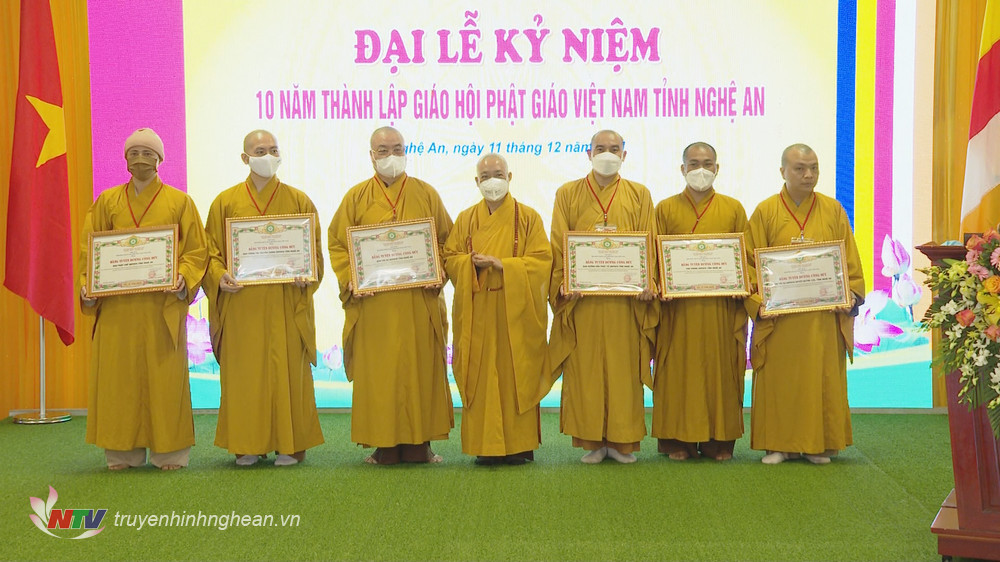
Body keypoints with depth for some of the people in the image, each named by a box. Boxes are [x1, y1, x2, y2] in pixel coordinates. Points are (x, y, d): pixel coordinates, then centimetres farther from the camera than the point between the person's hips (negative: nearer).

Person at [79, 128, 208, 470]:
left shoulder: (179, 202, 7)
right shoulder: (106, 202, 11)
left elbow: (196, 250, 3)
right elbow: (89, 249, 9)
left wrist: (183, 278, -15)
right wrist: (87, 285, -8)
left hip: (163, 304, -2)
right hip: (116, 304, 2)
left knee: (165, 375, -1)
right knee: (118, 375, 2)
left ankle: (168, 451, 7)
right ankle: (123, 451, 10)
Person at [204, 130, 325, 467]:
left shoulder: (298, 201, 8)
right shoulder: (226, 202, 9)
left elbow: (315, 249, 7)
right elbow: (212, 250, 6)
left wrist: (307, 276, -12)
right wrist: (220, 276, -13)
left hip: (286, 304, 0)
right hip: (241, 304, 0)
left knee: (288, 371, 0)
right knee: (244, 373, 2)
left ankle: (289, 445, 8)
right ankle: (248, 445, 10)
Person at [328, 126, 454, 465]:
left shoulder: (426, 195, 9)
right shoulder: (357, 197, 7)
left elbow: (446, 241, 11)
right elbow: (337, 244, 6)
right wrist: (350, 280, -8)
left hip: (419, 303, 1)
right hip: (372, 303, 0)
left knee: (420, 370, 2)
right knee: (377, 373, -1)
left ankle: (419, 444, 9)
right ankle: (383, 446, 6)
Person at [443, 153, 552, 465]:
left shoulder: (528, 217, 4)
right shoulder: (466, 219, 12)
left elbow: (541, 261, -4)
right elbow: (450, 258, 8)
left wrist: (503, 265, -16)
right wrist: (472, 263, -13)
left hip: (515, 311, -2)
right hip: (477, 312, 2)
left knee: (516, 374, -2)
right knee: (480, 376, 0)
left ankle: (520, 444, 6)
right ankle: (485, 445, 6)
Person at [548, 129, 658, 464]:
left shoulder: (639, 195, 11)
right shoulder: (568, 194, 10)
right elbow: (558, 246, 4)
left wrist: (648, 284, -9)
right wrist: (563, 282, -11)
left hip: (626, 298, 0)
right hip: (582, 299, 0)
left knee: (624, 368, 2)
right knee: (584, 369, 0)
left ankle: (622, 441, 10)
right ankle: (591, 440, 9)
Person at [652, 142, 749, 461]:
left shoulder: (733, 209, 11)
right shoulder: (666, 209, 9)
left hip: (722, 306, 1)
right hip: (678, 307, -1)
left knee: (721, 371, 2)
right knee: (678, 371, 0)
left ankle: (719, 441, 10)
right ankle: (679, 440, 7)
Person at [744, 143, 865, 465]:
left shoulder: (833, 211, 7)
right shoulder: (765, 212, 3)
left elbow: (850, 261, 9)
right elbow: (751, 263, 1)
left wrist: (851, 295, -5)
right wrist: (758, 301, -11)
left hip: (824, 316, 1)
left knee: (822, 378, 3)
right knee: (779, 381, 1)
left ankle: (819, 444, 12)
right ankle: (779, 444, 10)